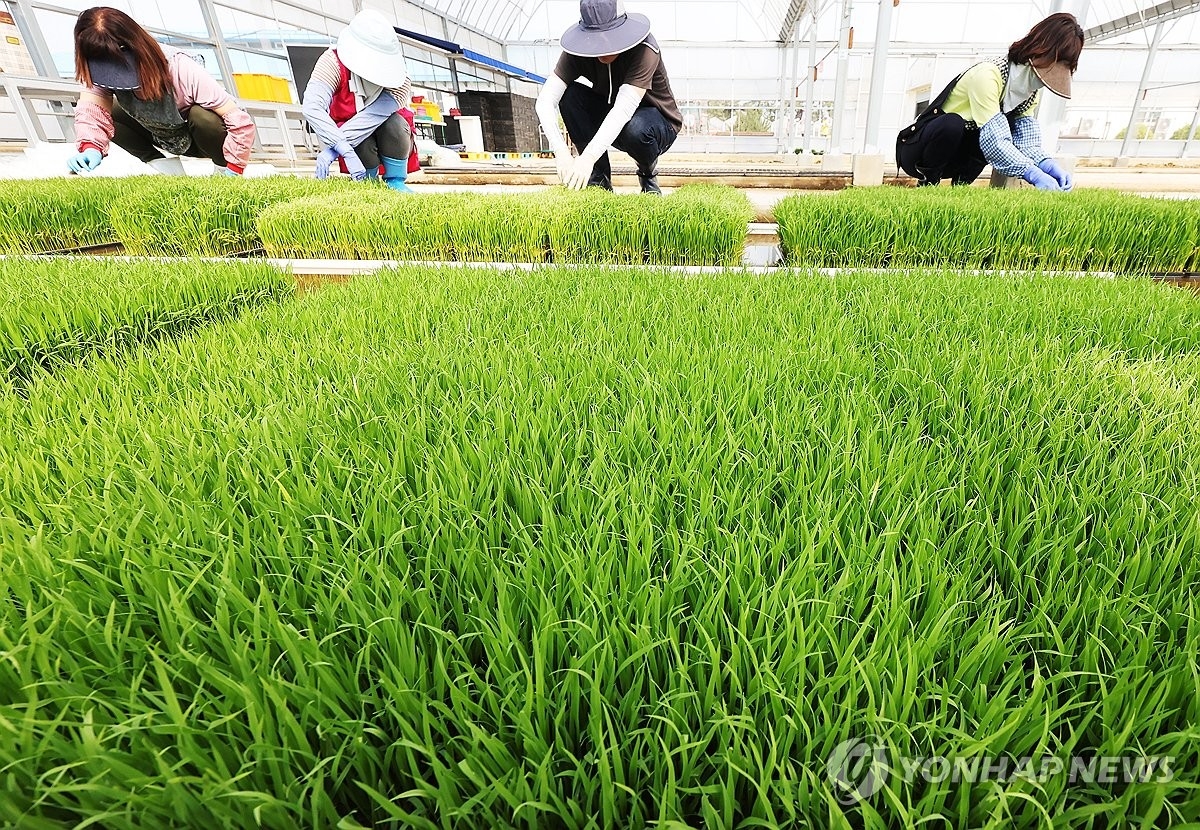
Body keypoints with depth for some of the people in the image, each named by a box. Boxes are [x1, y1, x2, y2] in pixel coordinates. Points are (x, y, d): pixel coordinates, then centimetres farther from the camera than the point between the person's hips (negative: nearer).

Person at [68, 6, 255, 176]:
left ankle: (223, 169, -10)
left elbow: (240, 120, -33)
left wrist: (232, 172, -35)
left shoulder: (181, 69, -31)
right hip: (164, 138, 5)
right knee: (110, 111, -14)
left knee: (201, 115, -34)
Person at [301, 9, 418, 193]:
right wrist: (345, 150, -51)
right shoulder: (334, 61, -24)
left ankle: (395, 182, -14)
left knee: (393, 122, -31)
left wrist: (331, 149, -44)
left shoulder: (397, 73, -24)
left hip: (390, 138, 0)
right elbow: (312, 107, -36)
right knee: (362, 143, -33)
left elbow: (375, 115, -37)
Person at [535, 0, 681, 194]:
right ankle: (599, 178, -13)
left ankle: (648, 173, -4)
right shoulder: (578, 50, -17)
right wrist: (562, 155, -43)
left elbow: (624, 109, -40)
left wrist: (588, 157, -52)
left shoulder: (644, 49, -28)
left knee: (636, 127, -39)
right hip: (608, 122, 4)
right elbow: (545, 100, -26)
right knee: (569, 95, -22)